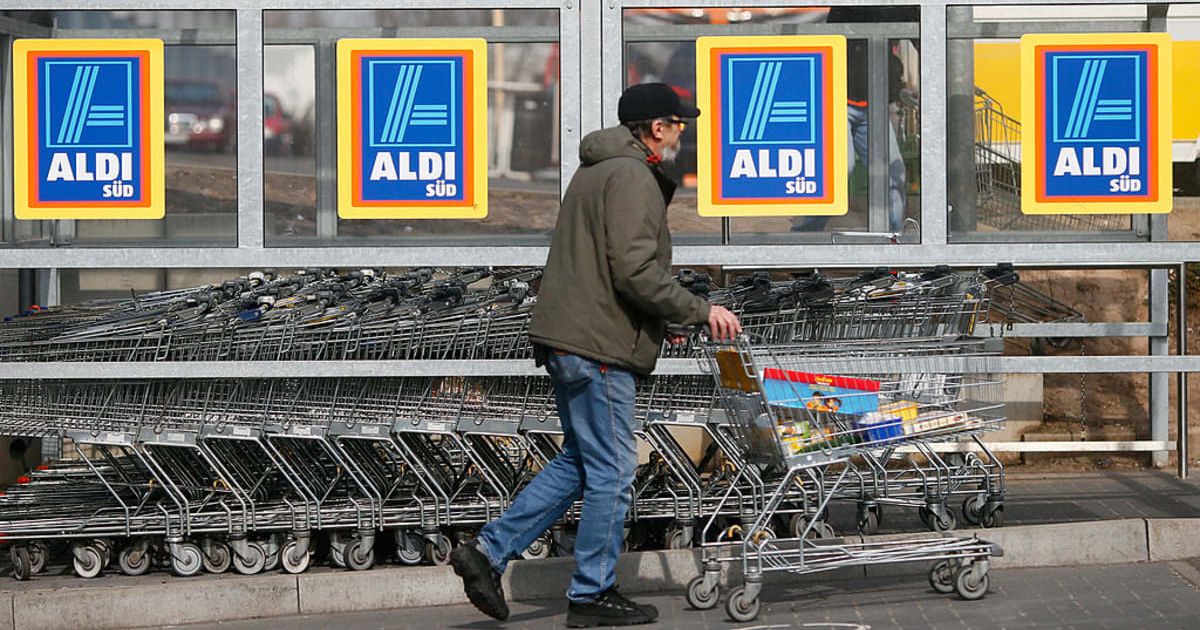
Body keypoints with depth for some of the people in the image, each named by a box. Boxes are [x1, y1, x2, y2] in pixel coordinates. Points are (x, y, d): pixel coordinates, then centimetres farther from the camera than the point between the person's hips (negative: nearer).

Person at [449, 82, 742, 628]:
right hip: (598, 347, -10)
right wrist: (700, 311, -12)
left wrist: (658, 320, 20)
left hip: (566, 338, 10)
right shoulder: (632, 177, -13)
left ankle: (488, 551, 13)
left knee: (579, 461, 17)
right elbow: (635, 270, -22)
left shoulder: (594, 172, 20)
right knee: (612, 471, -1)